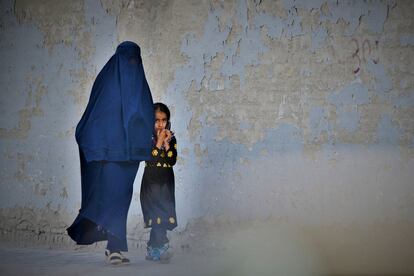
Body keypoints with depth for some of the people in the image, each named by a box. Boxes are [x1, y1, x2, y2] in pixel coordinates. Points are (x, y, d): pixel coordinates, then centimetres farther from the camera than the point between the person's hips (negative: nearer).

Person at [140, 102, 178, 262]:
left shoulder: (171, 138, 6)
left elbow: (173, 161, -4)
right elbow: (149, 159, -17)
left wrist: (166, 143, -12)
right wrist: (159, 142, -15)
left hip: (166, 182, 4)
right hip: (151, 182, -4)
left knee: (161, 216, 2)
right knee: (159, 214, -13)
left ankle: (152, 249, 12)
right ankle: (161, 248, -11)